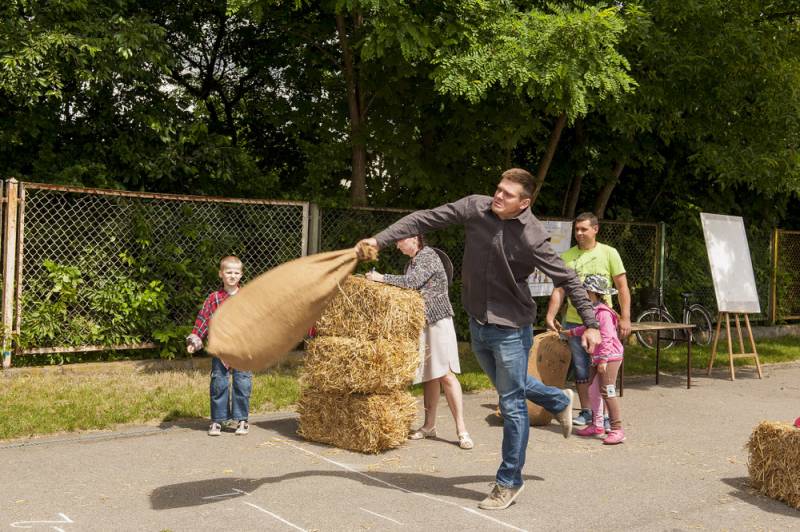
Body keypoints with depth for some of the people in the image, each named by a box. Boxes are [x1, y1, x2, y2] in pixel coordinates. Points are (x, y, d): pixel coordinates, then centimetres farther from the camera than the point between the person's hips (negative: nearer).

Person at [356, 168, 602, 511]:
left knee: (511, 404, 2)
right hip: (477, 322, 6)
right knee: (509, 385, 26)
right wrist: (379, 239, -9)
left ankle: (509, 482, 17)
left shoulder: (532, 237, -20)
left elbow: (567, 279, -11)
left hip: (510, 328, -6)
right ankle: (559, 401, 54)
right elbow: (425, 220, -5)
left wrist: (590, 323, -10)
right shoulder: (475, 207, -9)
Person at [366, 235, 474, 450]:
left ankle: (461, 430, -10)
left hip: (437, 320, -8)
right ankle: (429, 425, 16)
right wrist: (382, 280, 5)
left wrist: (383, 278, -17)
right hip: (421, 323, 8)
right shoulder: (413, 261, 15)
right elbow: (408, 288, 14)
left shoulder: (429, 255, -11)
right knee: (429, 375, 10)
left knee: (445, 374, -11)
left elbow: (412, 282, -23)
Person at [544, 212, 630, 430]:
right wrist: (550, 316, -3)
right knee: (581, 369, 10)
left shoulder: (608, 253, 1)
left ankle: (601, 413, 12)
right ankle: (585, 411, 21)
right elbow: (559, 290, 6)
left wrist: (625, 318, -5)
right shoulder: (566, 257, 7)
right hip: (574, 321, 3)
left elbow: (622, 287, 1)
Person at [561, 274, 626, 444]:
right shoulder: (594, 311, 13)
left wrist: (603, 360, -23)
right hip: (597, 358, 10)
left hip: (610, 357, -10)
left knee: (607, 391, -12)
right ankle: (597, 425, 24)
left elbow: (606, 338, -22)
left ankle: (617, 429, -8)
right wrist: (571, 332, 37)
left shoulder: (603, 312, -18)